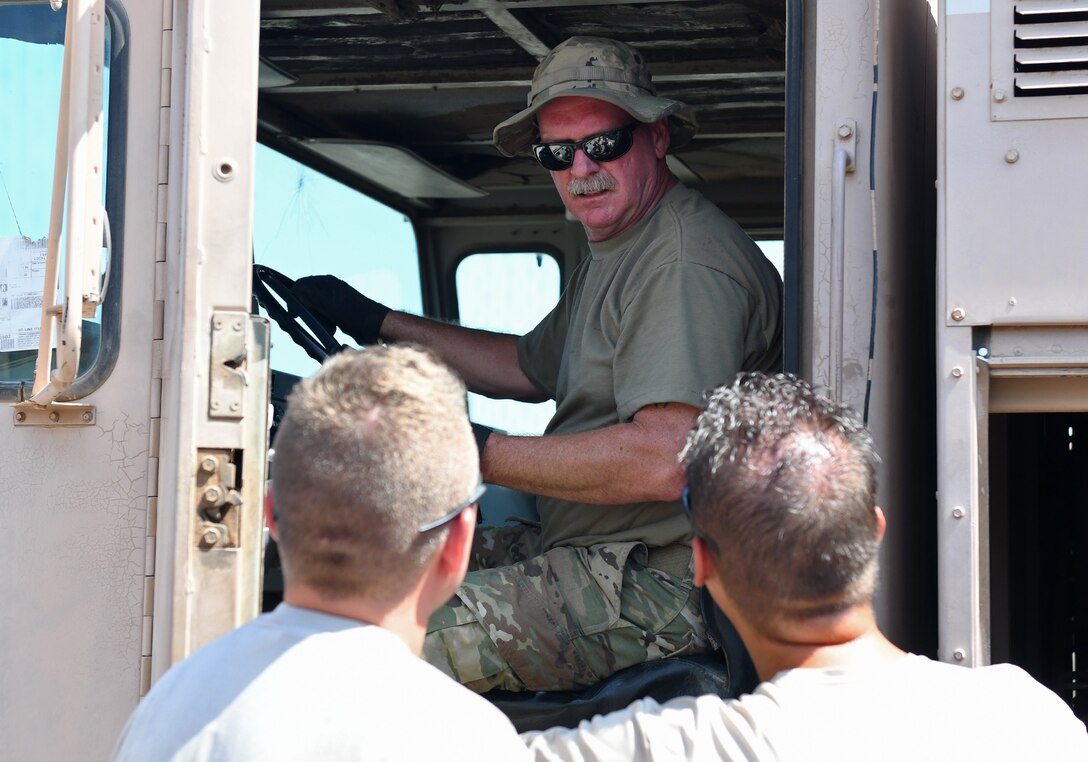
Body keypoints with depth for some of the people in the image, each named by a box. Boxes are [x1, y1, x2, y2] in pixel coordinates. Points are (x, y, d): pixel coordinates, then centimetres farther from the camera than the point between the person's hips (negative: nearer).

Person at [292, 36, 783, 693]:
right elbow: (529, 368, 33)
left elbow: (663, 464, -28)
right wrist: (378, 324, 31)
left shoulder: (688, 262, -18)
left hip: (664, 585, -11)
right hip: (600, 556, 11)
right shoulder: (613, 255, 17)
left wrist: (476, 454, -21)